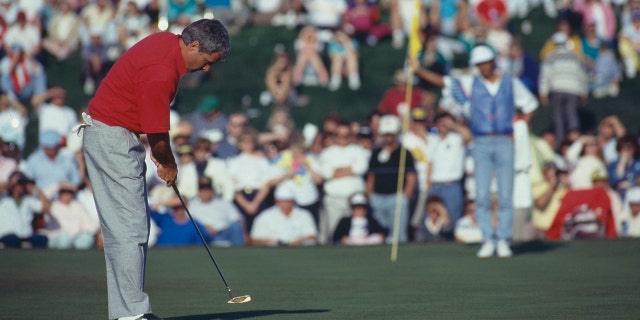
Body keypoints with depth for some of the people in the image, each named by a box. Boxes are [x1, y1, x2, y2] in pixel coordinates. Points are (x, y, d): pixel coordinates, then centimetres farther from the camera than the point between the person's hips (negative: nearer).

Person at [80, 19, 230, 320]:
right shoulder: (161, 73, -26)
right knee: (130, 229, -11)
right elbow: (156, 133, -17)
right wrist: (169, 164, 1)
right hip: (112, 139, -10)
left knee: (129, 228, 10)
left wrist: (159, 151, 15)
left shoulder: (168, 42, 5)